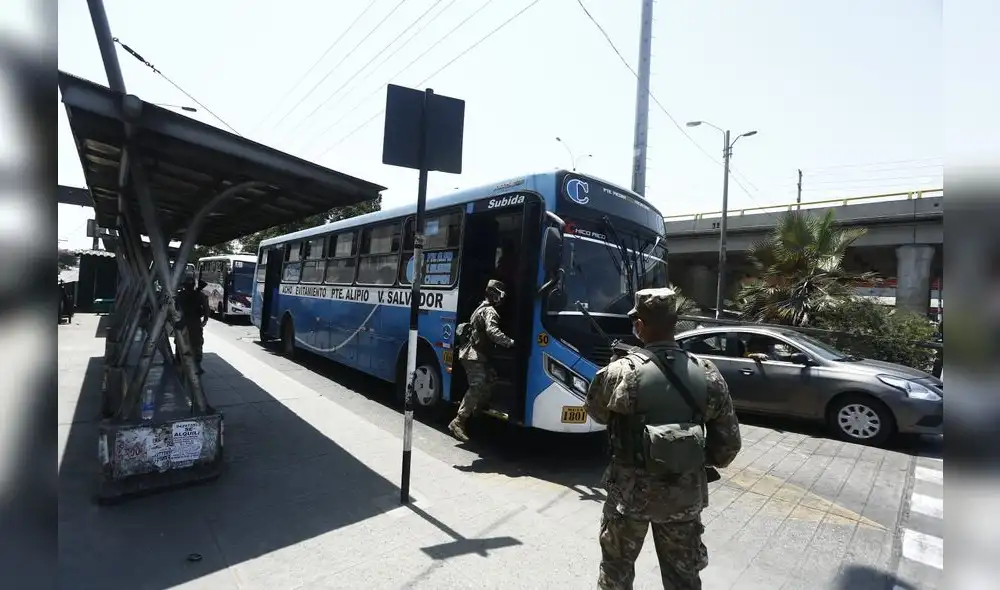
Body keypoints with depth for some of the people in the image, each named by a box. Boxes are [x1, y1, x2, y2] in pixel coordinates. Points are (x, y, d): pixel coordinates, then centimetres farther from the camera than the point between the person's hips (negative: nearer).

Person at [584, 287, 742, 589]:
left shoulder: (621, 371, -20)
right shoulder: (708, 374, -8)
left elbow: (595, 410, -1)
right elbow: (729, 441, 1)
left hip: (632, 490, -3)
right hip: (686, 493, 3)